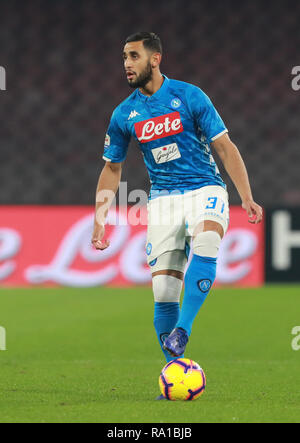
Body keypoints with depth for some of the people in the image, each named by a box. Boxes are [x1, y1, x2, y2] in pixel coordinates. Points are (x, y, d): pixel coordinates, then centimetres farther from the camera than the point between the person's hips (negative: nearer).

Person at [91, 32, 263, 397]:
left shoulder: (189, 96, -5)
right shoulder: (124, 114, 4)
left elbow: (225, 148, -2)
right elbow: (112, 168, 16)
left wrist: (247, 198, -10)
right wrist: (100, 218, 8)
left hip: (204, 189, -3)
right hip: (163, 199, 3)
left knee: (204, 244, -35)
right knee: (163, 289, -6)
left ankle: (182, 330, -34)